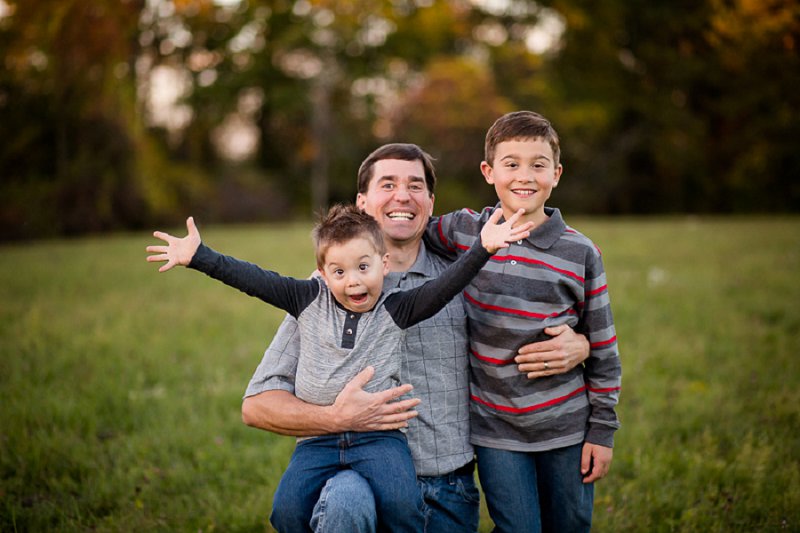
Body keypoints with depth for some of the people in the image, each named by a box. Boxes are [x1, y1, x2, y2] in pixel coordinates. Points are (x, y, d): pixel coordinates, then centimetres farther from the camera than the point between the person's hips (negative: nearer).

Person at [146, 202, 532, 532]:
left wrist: (482, 248, -18)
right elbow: (256, 280, 6)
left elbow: (445, 286, -6)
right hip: (317, 438, 2)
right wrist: (199, 257, 3)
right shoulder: (310, 300, 8)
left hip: (378, 435, -2)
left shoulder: (397, 309, 3)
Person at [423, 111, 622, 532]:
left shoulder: (580, 253, -3)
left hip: (566, 427, 1)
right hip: (496, 432, 0)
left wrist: (602, 430, 1)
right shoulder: (464, 231, -2)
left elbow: (603, 349, 1)